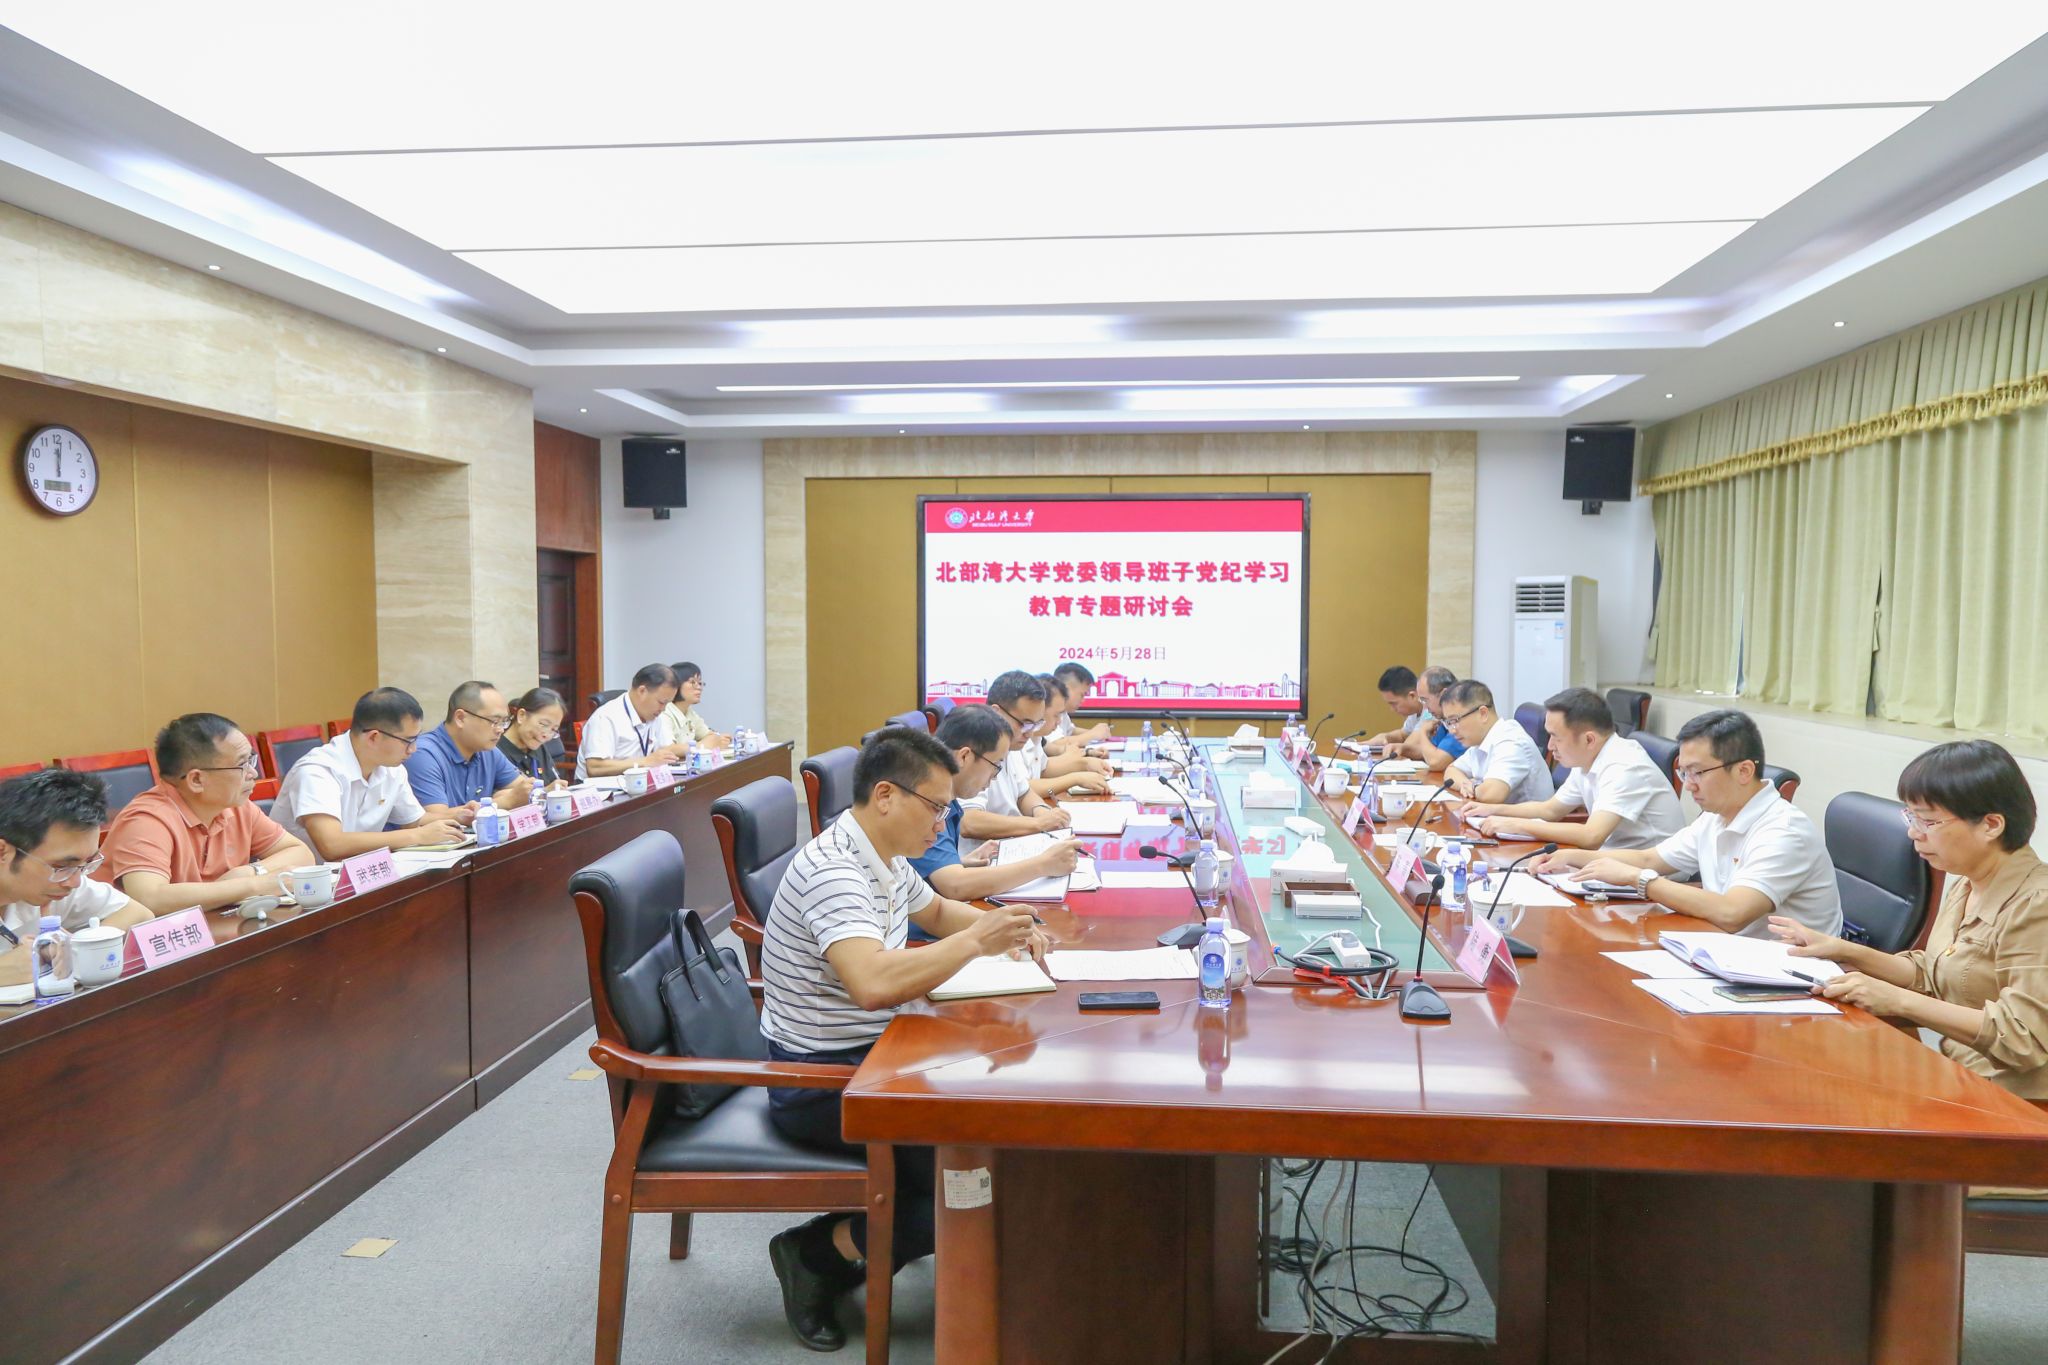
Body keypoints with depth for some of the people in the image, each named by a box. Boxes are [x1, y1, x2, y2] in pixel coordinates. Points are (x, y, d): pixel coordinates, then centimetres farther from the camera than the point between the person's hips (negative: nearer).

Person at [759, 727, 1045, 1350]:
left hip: (868, 1056, 10)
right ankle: (826, 1250, 2)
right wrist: (976, 941, -26)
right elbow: (874, 983, -39)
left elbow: (935, 909, 28)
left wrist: (1003, 926, 8)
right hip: (820, 1083, -10)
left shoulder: (888, 860, 7)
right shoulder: (832, 869, -24)